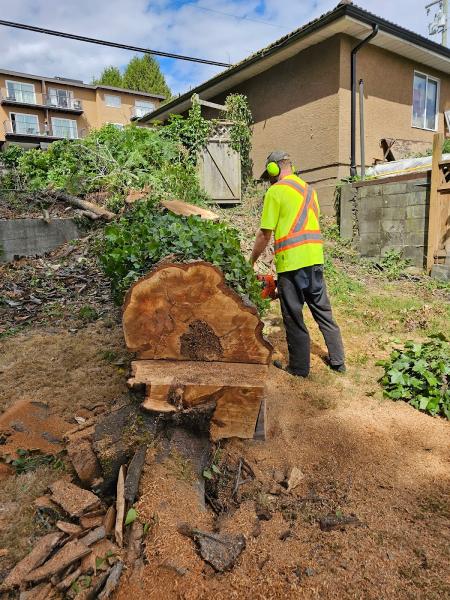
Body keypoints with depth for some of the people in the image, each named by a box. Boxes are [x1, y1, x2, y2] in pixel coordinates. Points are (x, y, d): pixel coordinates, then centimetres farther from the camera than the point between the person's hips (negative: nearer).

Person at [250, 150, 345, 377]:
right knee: (323, 311, 16)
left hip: (291, 261, -7)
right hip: (315, 258, 7)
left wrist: (251, 262, 4)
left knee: (294, 317, 5)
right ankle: (338, 361, 24)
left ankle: (299, 367, 15)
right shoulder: (309, 189, 17)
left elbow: (265, 234, -7)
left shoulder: (275, 191, -4)